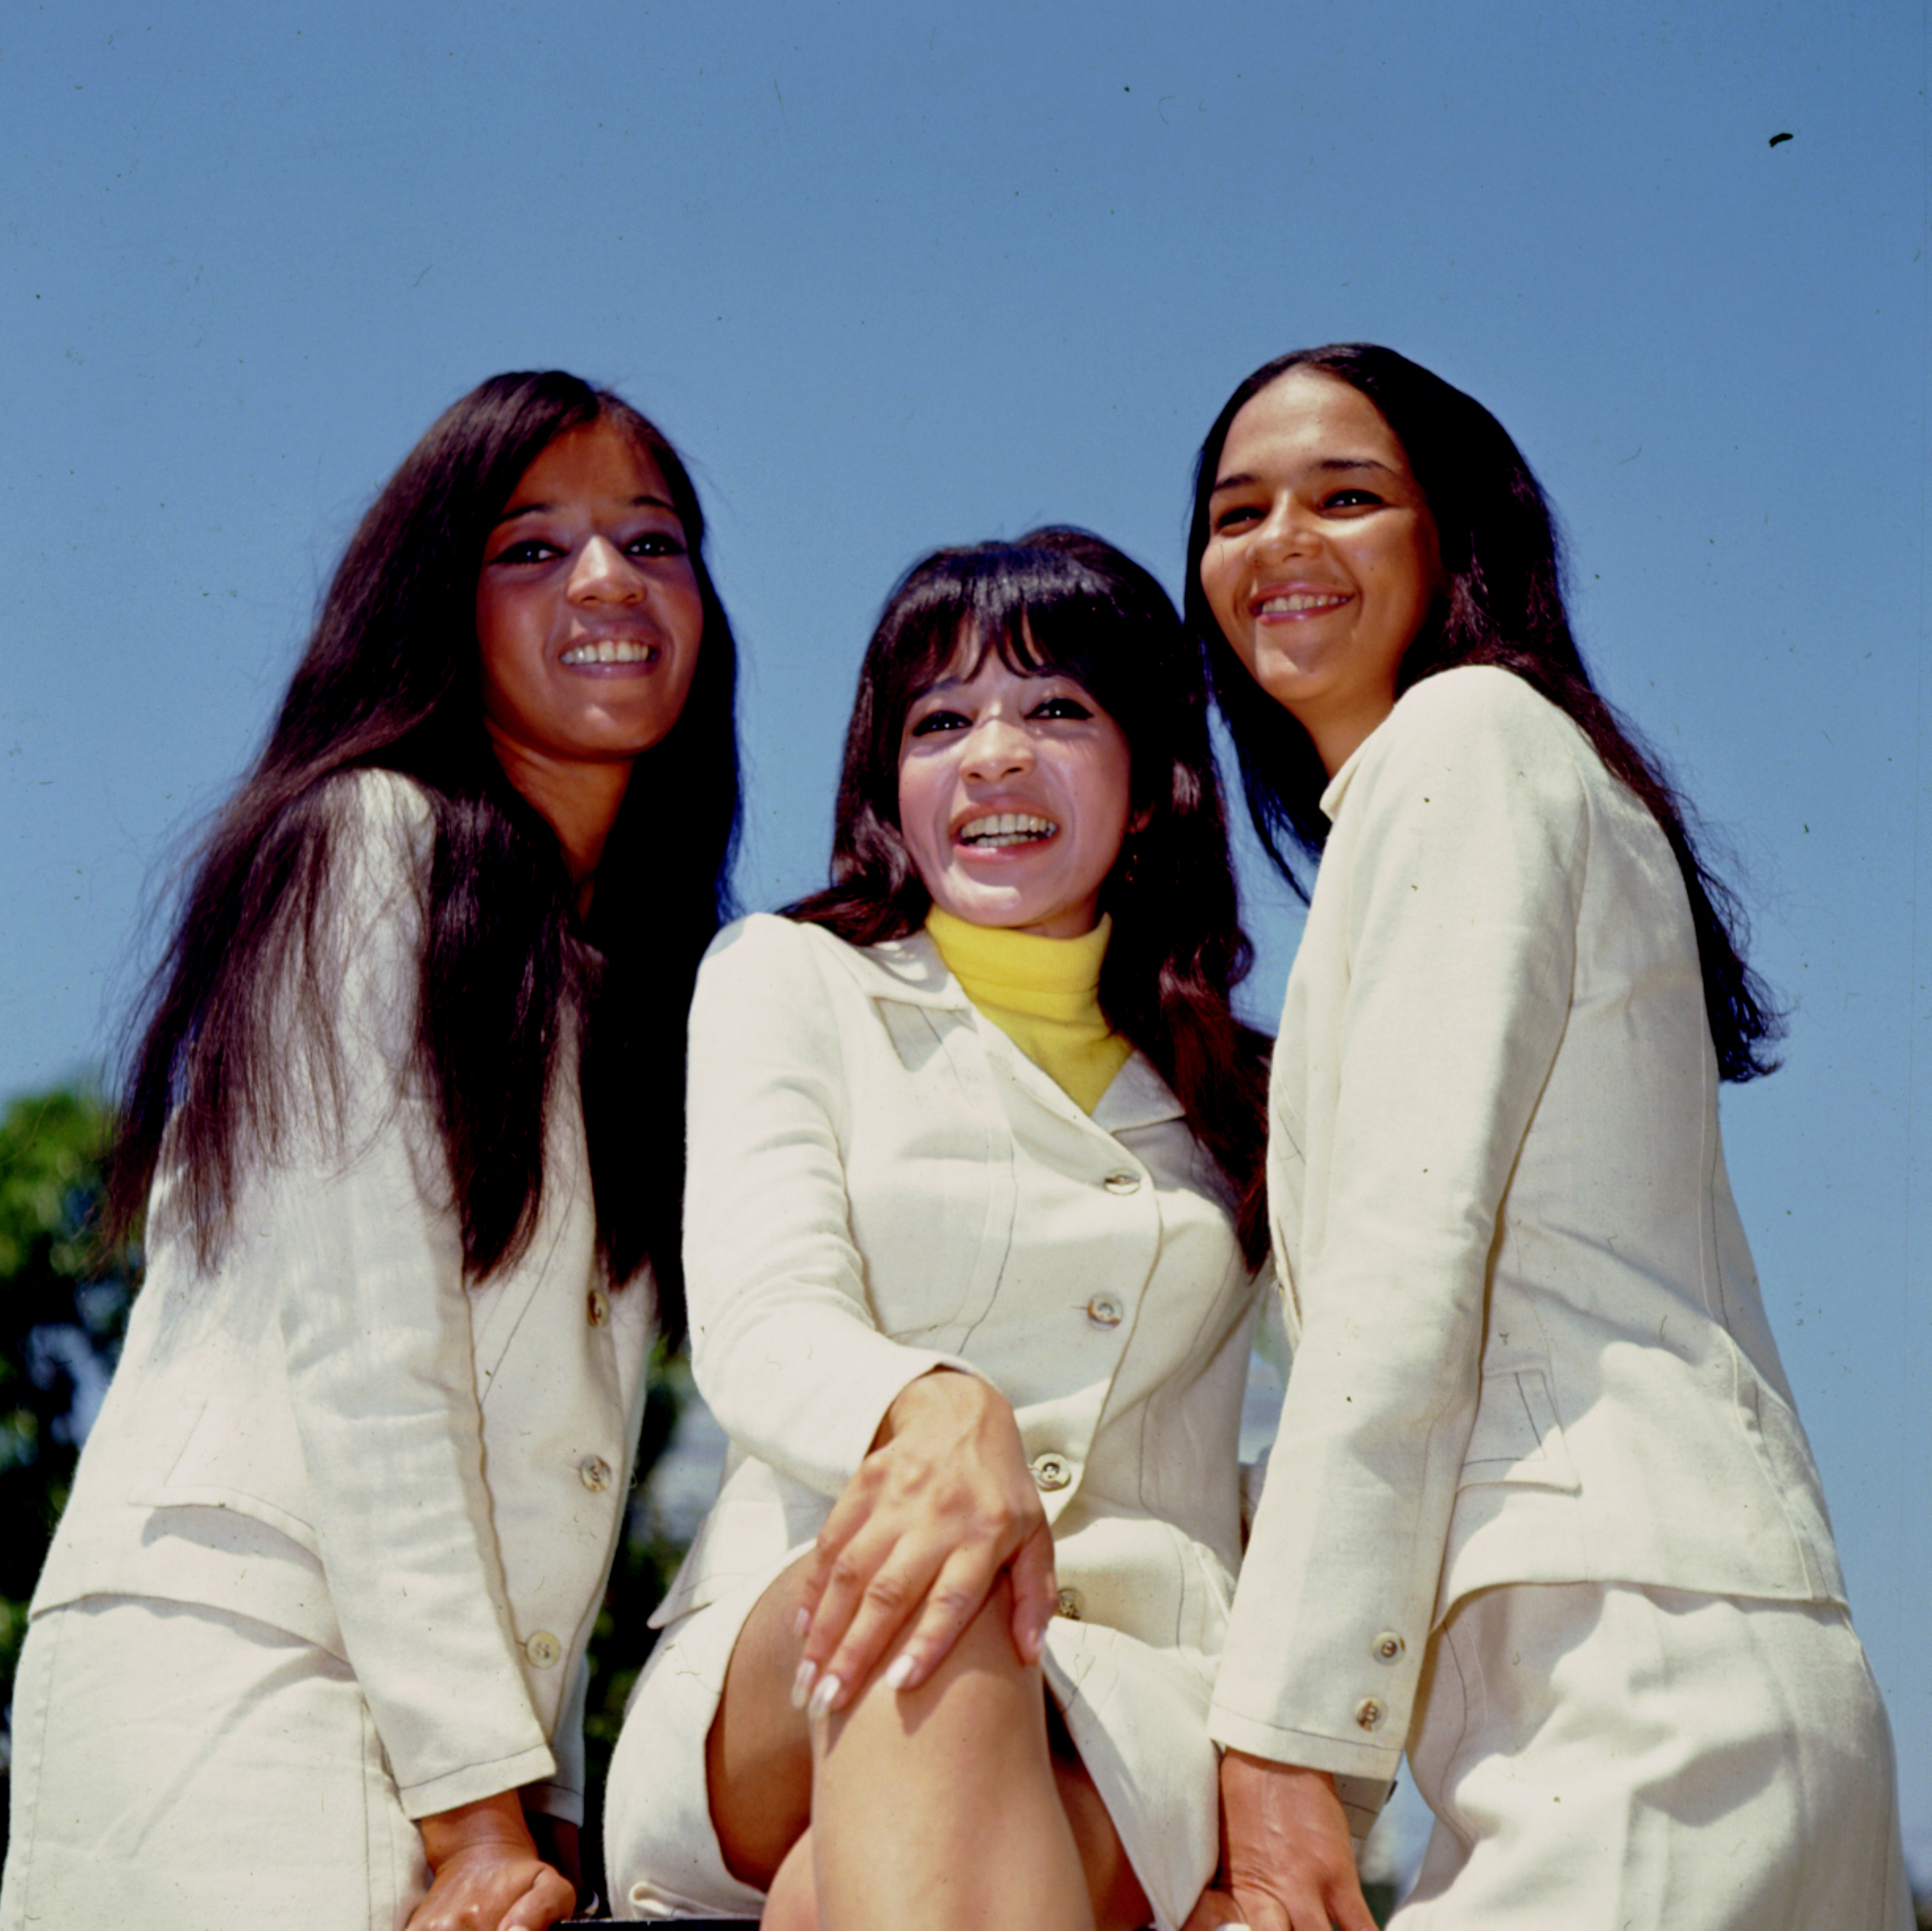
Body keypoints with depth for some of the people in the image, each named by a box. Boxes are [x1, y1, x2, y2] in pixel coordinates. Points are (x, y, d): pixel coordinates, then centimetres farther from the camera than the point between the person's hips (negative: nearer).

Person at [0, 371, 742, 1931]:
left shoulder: (641, 975, 19)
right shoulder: (379, 840, -3)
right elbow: (359, 1346, -11)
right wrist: (479, 1797, -15)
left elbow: (546, 1429, 15)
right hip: (236, 1656, -6)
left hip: (475, 1706, 7)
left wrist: (545, 1802, 5)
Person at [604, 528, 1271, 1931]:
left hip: (1130, 1701, 1)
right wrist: (931, 1411, -31)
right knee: (925, 1614, -42)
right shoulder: (792, 982, 13)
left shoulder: (1235, 1090, 22)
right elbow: (759, 1323, -4)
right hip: (786, 1678, -1)